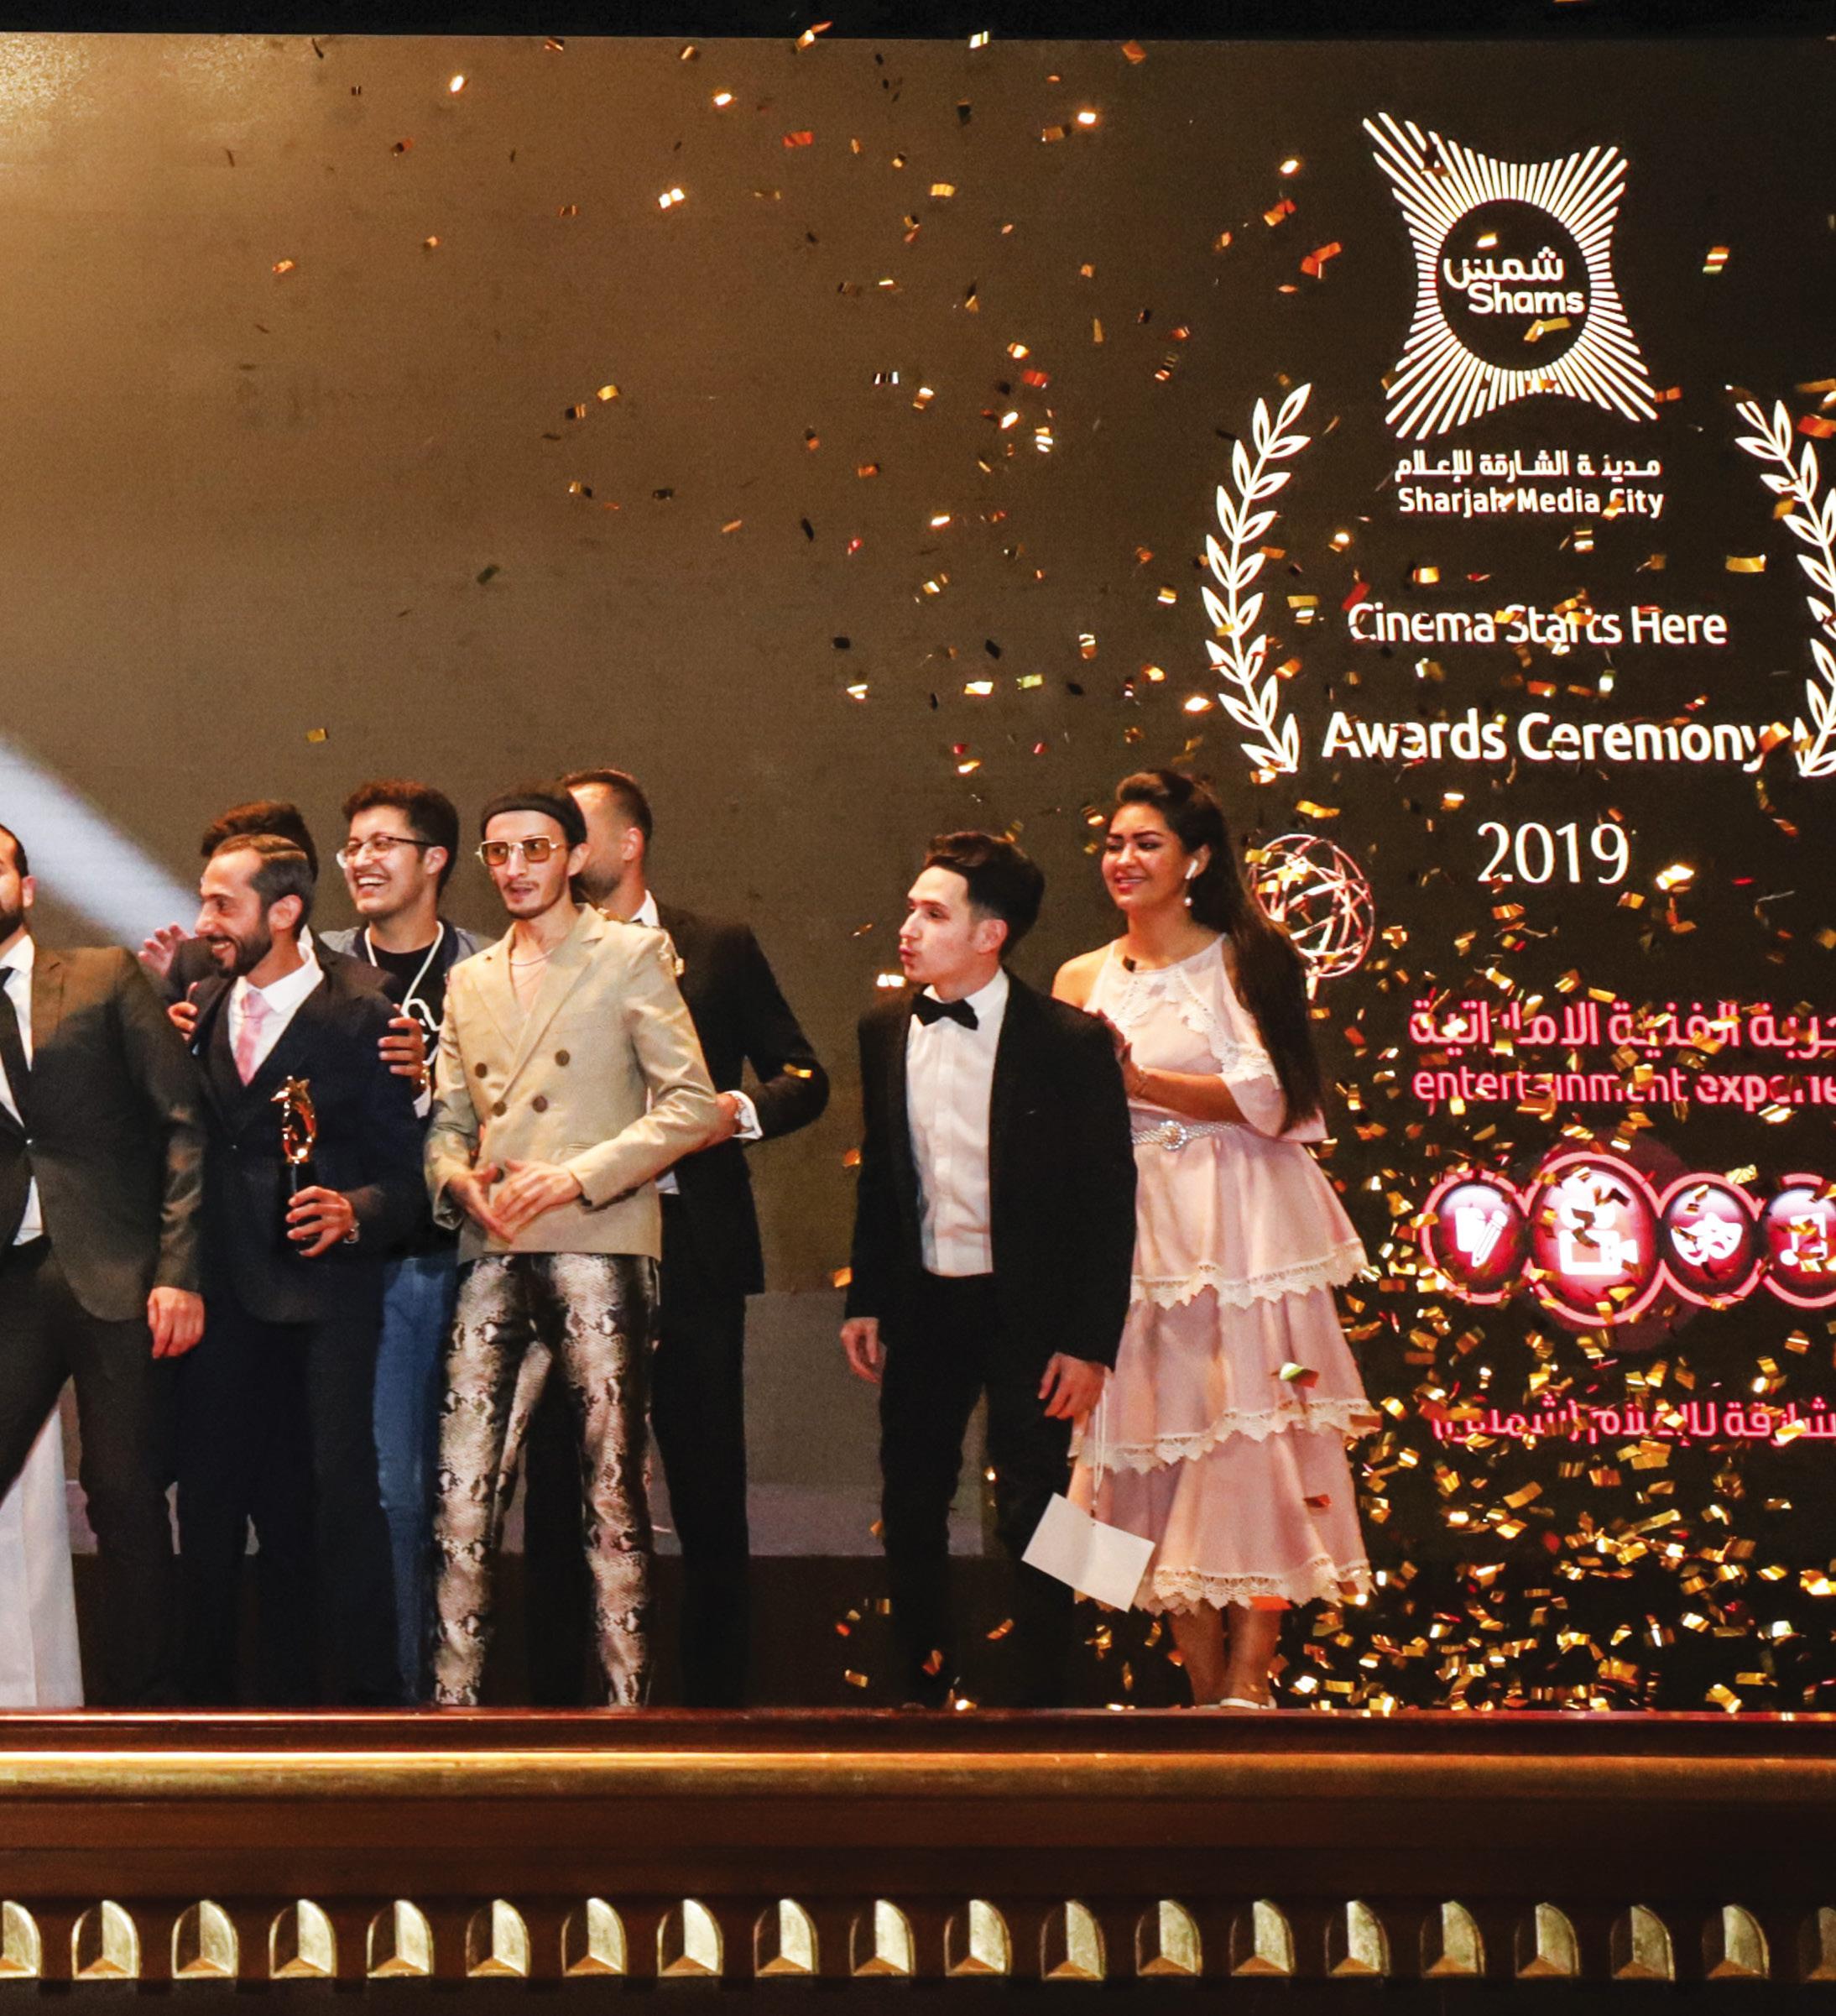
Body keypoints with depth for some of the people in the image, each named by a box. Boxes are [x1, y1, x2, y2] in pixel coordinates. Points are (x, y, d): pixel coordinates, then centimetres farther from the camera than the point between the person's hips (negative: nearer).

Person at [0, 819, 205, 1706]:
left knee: (126, 1498, 0)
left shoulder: (107, 978, 5)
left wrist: (177, 1268, -8)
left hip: (116, 1275, -2)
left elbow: (184, 1123, 0)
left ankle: (135, 1703, 12)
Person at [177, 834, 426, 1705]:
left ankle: (363, 1692, 3)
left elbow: (401, 1173, -8)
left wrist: (353, 1214, -24)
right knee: (211, 1491, 10)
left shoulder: (360, 1016, -6)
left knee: (338, 1490, -9)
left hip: (323, 1288, -5)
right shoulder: (203, 1006, 11)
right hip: (225, 1289, 6)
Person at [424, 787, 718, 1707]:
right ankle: (454, 1701, 4)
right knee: (462, 1494, -2)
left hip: (599, 1250, -4)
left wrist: (577, 1175, -12)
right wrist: (458, 1180, 0)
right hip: (493, 1260, 4)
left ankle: (627, 1700, 3)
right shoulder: (468, 982, 22)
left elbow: (691, 1104, -3)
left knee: (610, 1493, -3)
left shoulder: (631, 956, 6)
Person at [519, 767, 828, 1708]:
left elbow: (805, 1078, 7)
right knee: (558, 1492, 5)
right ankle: (556, 1693, 15)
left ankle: (717, 1693, 16)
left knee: (709, 1491, 5)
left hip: (692, 1250, -1)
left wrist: (740, 1110, -12)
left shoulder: (719, 948, 7)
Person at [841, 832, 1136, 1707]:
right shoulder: (885, 1030, 2)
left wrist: (1091, 1344, -12)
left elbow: (1109, 1201, -10)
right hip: (921, 1307, 5)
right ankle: (922, 1690, 29)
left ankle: (1040, 1699, 17)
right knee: (911, 1511, 12)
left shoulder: (1069, 1042, -13)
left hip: (1027, 1312, -5)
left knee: (1032, 1520, 1)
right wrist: (865, 1301, 8)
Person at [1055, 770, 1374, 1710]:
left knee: (1247, 1438, -8)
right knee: (1156, 1439, 2)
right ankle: (1204, 1686, 9)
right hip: (1132, 1233, 4)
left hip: (1237, 1231, -4)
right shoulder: (1082, 980, 12)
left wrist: (1137, 1078, -15)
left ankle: (1249, 1682, -5)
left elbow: (1263, 1099, -9)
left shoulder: (1243, 961, 0)